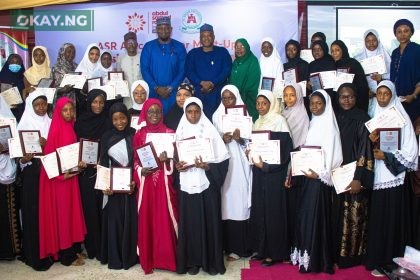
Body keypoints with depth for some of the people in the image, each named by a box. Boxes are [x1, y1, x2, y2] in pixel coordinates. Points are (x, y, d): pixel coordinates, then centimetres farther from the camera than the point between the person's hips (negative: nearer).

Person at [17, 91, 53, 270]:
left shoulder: (50, 123, 11)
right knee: (33, 209, -2)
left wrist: (47, 144, -11)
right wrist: (24, 158, -22)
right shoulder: (25, 123, 1)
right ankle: (35, 254, 7)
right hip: (32, 171, -3)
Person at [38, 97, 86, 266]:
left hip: (71, 174, 7)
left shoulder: (70, 128, 8)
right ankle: (66, 255, 10)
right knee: (62, 212, 0)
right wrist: (61, 175, -19)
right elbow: (49, 155, -16)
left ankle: (73, 249, 24)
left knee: (72, 211, 12)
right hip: (58, 177, -7)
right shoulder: (55, 130, -14)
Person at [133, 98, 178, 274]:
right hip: (146, 182, 1)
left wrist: (166, 160, -17)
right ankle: (148, 259, 17)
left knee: (165, 219, 1)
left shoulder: (169, 133, 3)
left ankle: (168, 257, 16)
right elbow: (136, 160, 8)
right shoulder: (139, 135, 6)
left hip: (164, 182, -1)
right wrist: (141, 171, -10)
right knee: (147, 220, 4)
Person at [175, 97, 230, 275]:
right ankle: (192, 261, 19)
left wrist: (207, 166, -19)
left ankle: (212, 261, 16)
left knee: (209, 221, 3)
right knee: (190, 222, 5)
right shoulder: (180, 131, 5)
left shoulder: (210, 130, -3)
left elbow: (222, 158, -4)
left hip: (207, 183, -2)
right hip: (187, 184, 2)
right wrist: (177, 166, -10)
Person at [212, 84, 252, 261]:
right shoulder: (217, 116, 10)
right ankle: (229, 245, 9)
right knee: (227, 202, 0)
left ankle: (238, 247, 3)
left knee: (239, 200, -4)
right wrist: (222, 139, -11)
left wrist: (240, 139, -16)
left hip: (240, 163, -1)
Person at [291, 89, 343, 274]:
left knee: (316, 216, -3)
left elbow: (330, 152, -15)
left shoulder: (328, 124, -9)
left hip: (320, 176, -7)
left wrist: (320, 173, -22)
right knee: (304, 215, 10)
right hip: (308, 174, 8)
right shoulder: (313, 123, 14)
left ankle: (316, 260, 7)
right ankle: (305, 254, 21)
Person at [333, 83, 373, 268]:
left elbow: (365, 149, -12)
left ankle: (353, 255, 13)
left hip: (355, 175, -5)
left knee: (354, 216, 1)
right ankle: (338, 253, 20)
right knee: (338, 215, 8)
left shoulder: (362, 119, -7)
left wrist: (358, 178, -18)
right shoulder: (336, 118, 9)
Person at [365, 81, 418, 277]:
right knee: (377, 218, 5)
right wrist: (371, 141, -7)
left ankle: (392, 261, 10)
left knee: (393, 218, -1)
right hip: (377, 175, 4)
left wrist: (386, 157, -12)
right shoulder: (374, 118, 11)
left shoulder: (401, 117, -2)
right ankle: (377, 261, 14)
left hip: (394, 175, -3)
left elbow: (411, 150, -5)